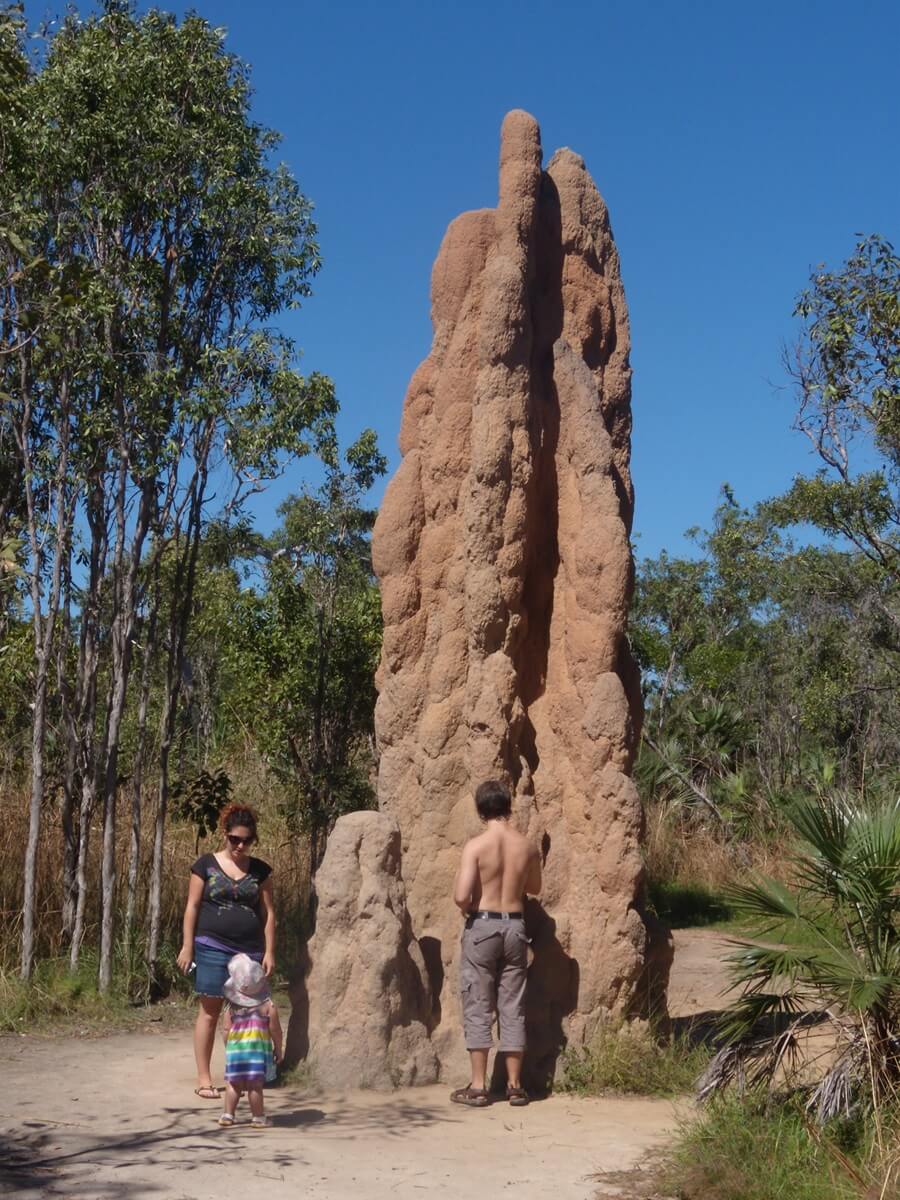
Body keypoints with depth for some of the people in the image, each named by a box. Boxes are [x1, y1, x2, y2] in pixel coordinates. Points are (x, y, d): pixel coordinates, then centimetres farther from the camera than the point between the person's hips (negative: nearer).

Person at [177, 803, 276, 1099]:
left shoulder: (260, 870, 9)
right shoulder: (206, 865, 1)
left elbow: (268, 912, 10)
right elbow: (192, 907, 1)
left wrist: (269, 951, 4)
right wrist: (187, 946, -4)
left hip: (249, 951, 3)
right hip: (212, 948, -3)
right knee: (209, 1012, -1)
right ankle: (203, 1079, 5)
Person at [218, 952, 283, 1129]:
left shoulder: (232, 1007, 3)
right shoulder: (268, 1005, -3)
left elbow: (226, 1030, 4)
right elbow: (275, 1030, -2)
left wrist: (228, 1048, 18)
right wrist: (278, 1048, 10)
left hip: (235, 1047, 2)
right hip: (258, 1048, -2)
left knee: (234, 1084, 12)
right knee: (255, 1085, 1)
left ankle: (228, 1114, 13)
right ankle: (258, 1118, 6)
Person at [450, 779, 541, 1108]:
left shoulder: (475, 846, -13)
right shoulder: (527, 846, 0)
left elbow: (461, 896, -19)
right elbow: (534, 887, 17)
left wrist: (468, 907, 2)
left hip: (482, 926, -4)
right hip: (514, 926, 4)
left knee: (478, 1008, 4)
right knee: (513, 1008, 10)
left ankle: (478, 1086, 5)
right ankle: (514, 1084, 14)